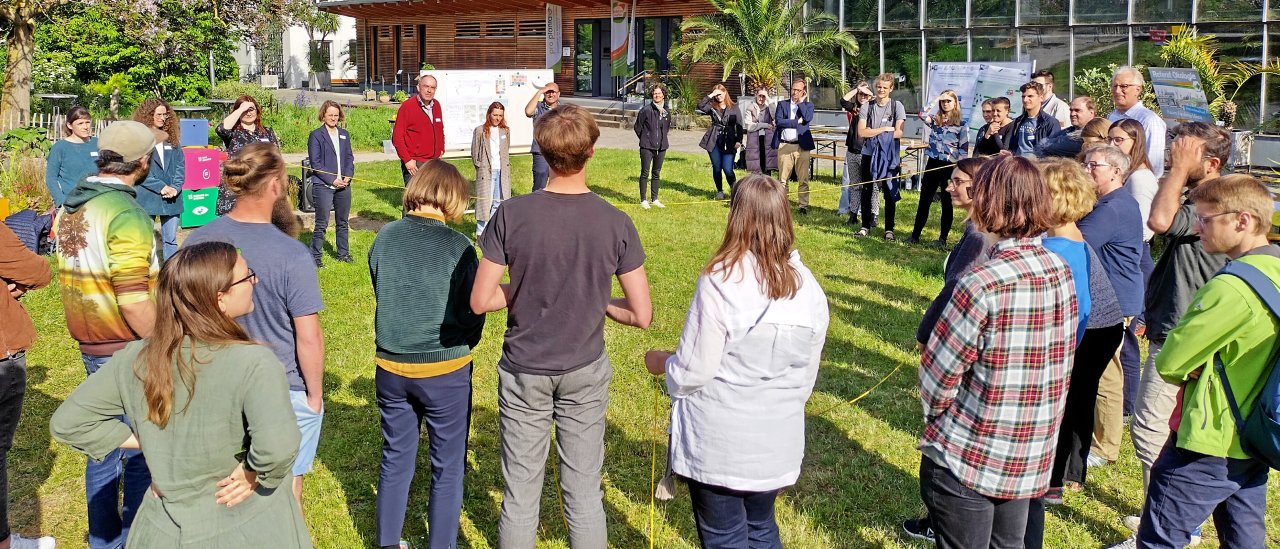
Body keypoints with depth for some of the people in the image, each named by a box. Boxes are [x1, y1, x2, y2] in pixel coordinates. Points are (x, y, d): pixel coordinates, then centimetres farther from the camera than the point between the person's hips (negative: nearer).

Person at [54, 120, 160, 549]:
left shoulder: (71, 206, 6)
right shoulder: (126, 213, -21)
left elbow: (77, 277, 13)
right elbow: (133, 303, -24)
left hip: (89, 345, 9)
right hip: (130, 350, -9)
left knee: (103, 444, 19)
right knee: (143, 452, 4)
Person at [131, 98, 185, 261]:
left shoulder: (171, 139, 12)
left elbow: (180, 166, 7)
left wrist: (175, 187, -9)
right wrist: (161, 187, -16)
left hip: (171, 198, 5)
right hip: (147, 197, -4)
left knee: (170, 240, 10)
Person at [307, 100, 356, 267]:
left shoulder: (344, 134, 13)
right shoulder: (316, 135, -4)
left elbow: (349, 157, 12)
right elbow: (315, 163, -8)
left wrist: (348, 175, -5)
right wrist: (332, 180, -15)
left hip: (343, 184, 5)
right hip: (323, 186, -5)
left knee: (342, 222, 14)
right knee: (322, 224, -4)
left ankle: (343, 253, 26)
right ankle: (316, 257, 3)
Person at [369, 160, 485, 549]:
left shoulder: (384, 237, -4)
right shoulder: (458, 247, -16)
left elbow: (380, 295, 7)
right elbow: (474, 312, -9)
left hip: (390, 367, 4)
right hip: (444, 371, -4)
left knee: (395, 460, 20)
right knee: (448, 469, 12)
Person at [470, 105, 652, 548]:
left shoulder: (512, 215, -15)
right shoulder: (616, 224, -13)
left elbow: (480, 301, -12)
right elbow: (641, 315, -10)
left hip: (523, 370, 0)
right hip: (585, 372, 0)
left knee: (520, 493, 12)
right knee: (584, 491, 13)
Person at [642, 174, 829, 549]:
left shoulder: (720, 282, -20)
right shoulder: (809, 288, -3)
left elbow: (693, 371, -17)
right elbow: (807, 376, 7)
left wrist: (662, 363, 3)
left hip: (718, 442, -5)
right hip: (778, 440, 5)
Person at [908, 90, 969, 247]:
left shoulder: (961, 125, -1)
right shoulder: (934, 120, 9)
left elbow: (964, 150, -4)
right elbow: (921, 114, -11)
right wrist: (936, 99, -7)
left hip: (950, 167, -3)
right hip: (932, 164, 3)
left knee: (946, 203, 5)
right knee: (924, 201, 6)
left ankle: (943, 238, 11)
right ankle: (915, 235, 12)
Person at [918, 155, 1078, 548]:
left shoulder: (982, 284, -25)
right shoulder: (1061, 271, -3)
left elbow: (938, 375, -17)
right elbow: (1062, 361, 6)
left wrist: (938, 420, 3)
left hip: (967, 458, -6)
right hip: (1032, 457, 6)